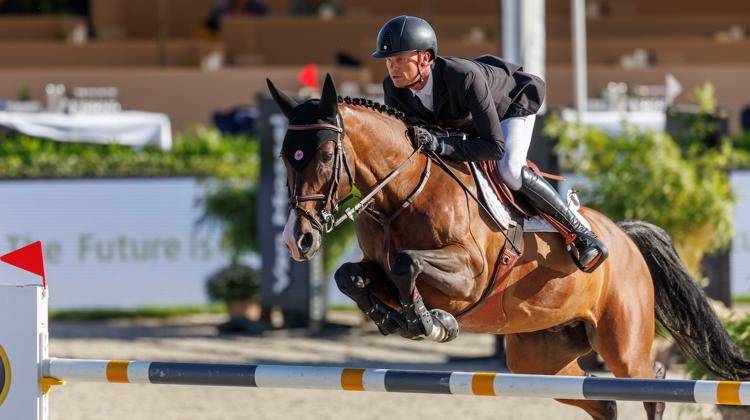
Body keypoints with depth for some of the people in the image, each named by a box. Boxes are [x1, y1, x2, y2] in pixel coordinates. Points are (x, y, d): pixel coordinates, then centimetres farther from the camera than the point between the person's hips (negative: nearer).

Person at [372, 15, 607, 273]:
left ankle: (578, 232, -17)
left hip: (513, 101, -7)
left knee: (508, 169, -30)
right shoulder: (393, 88, -26)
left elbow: (495, 146, -43)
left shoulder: (464, 77, -45)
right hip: (464, 120, 7)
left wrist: (441, 145, -52)